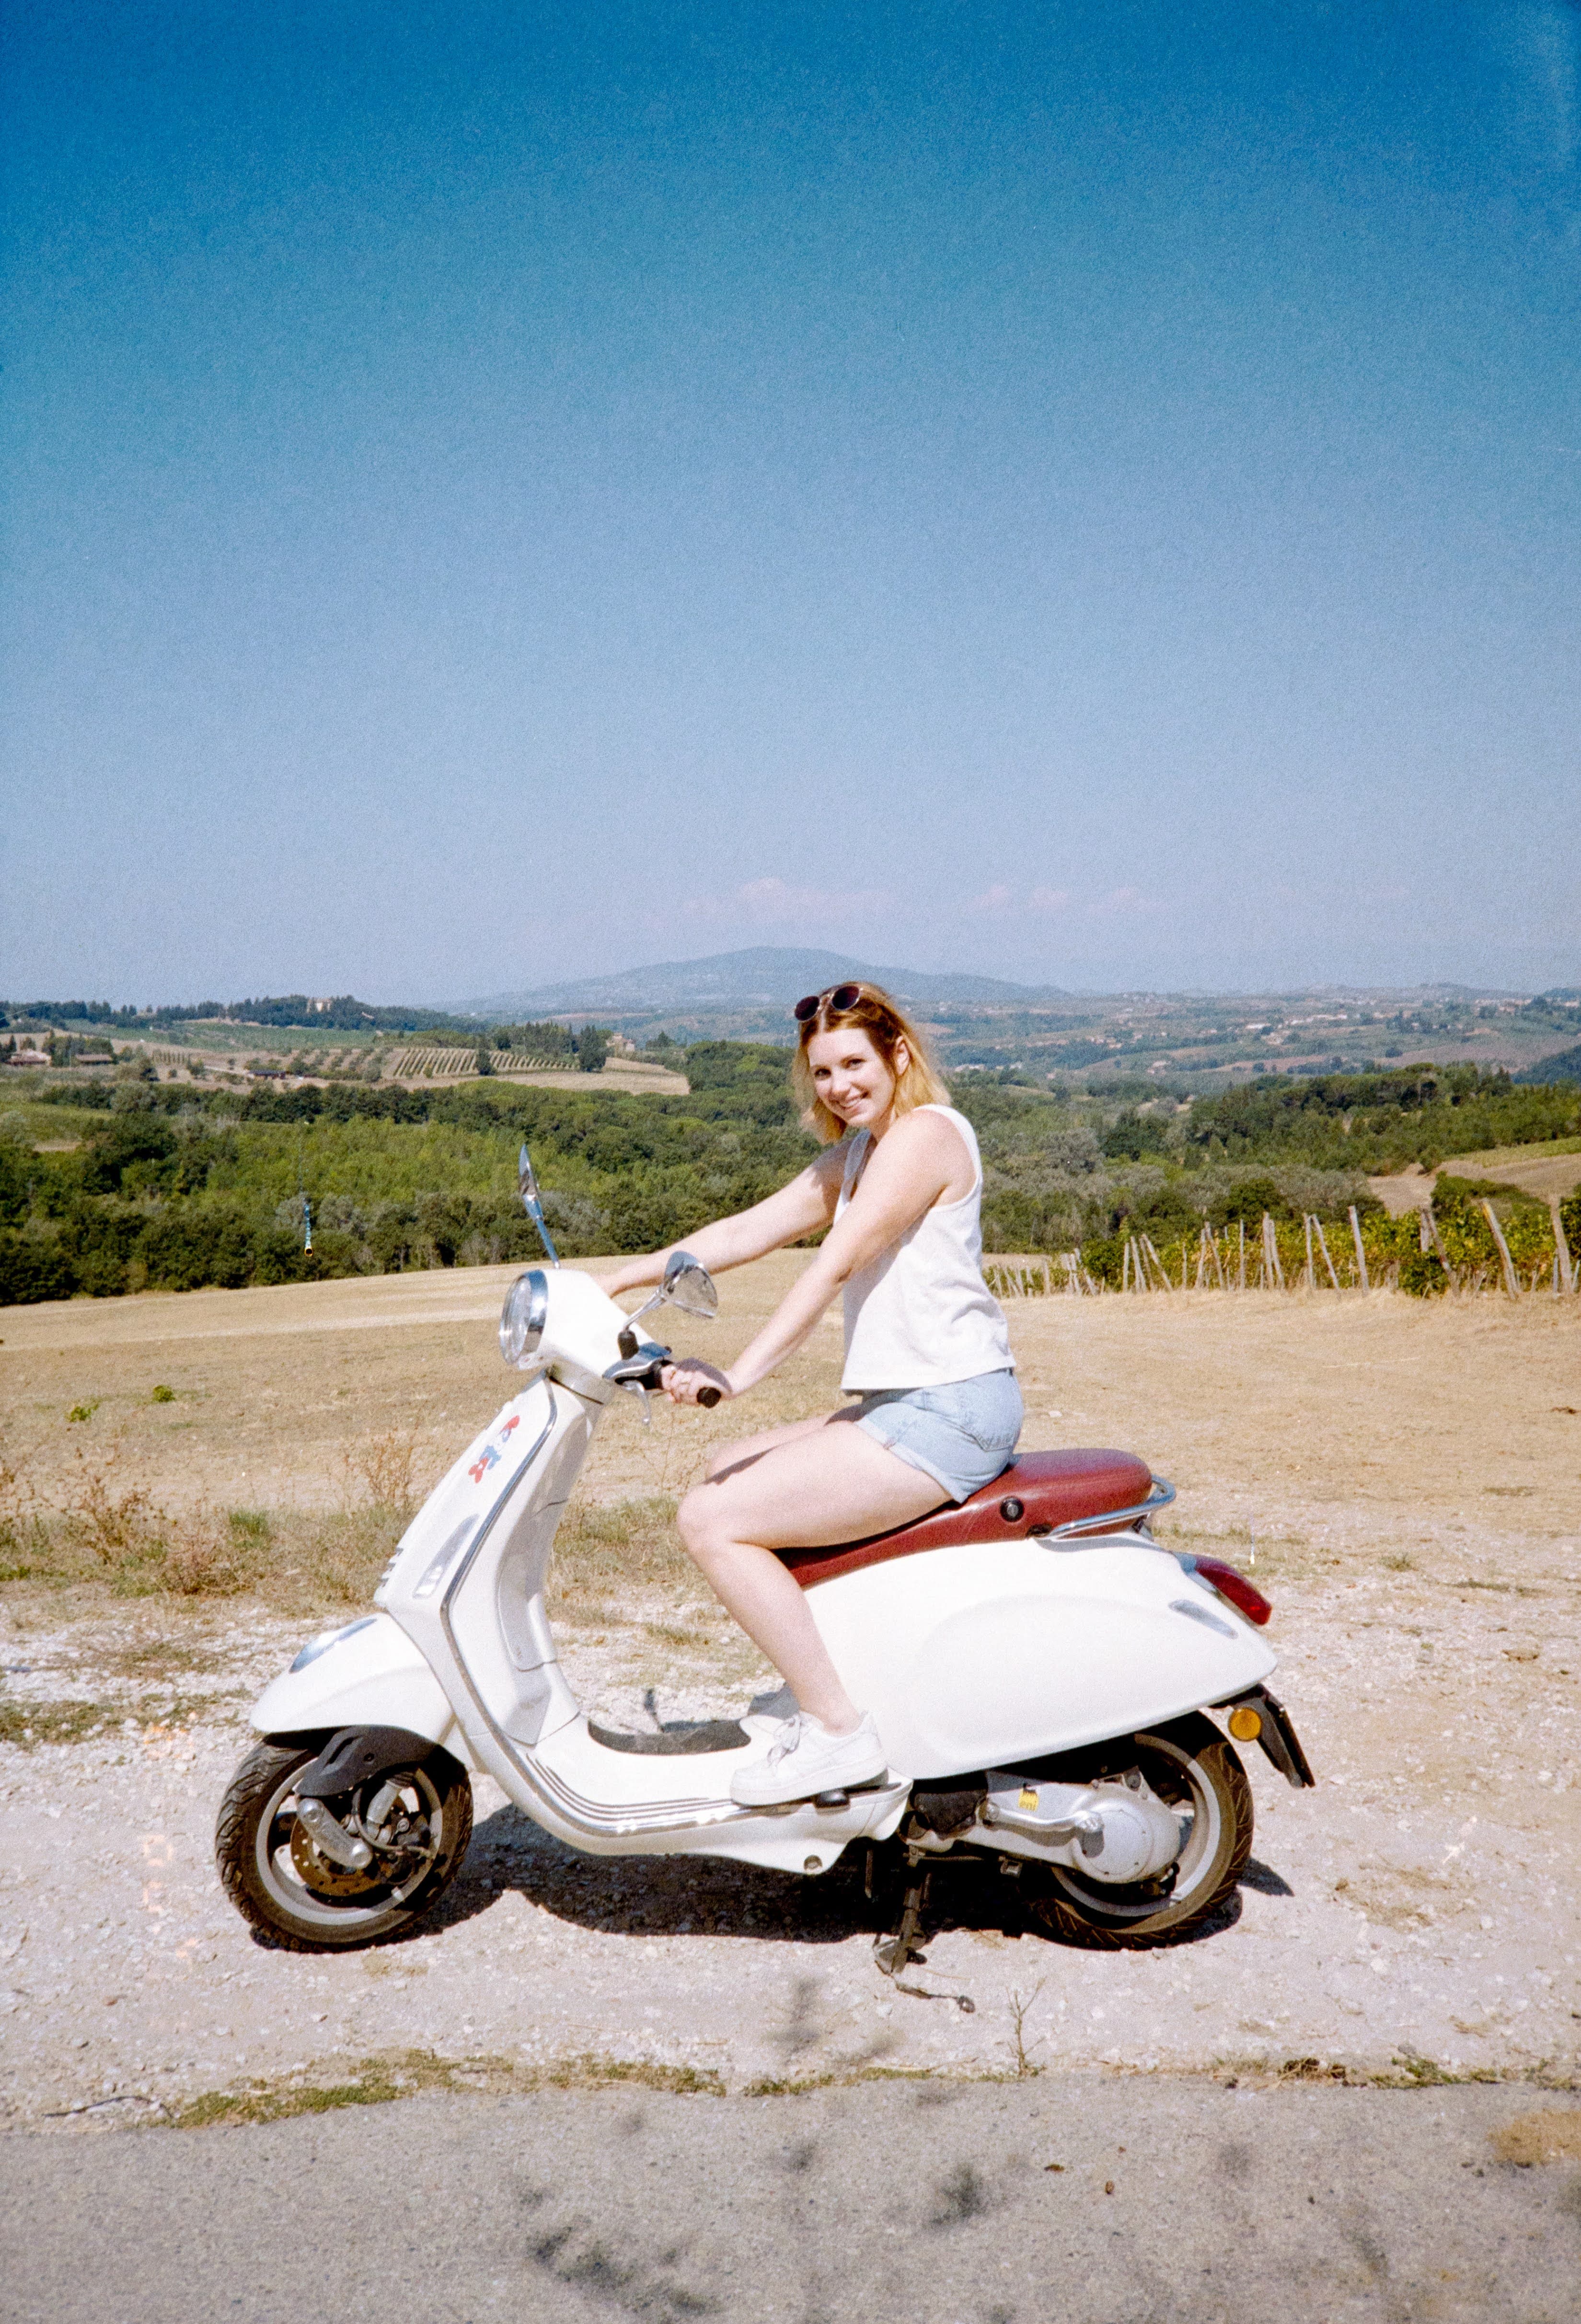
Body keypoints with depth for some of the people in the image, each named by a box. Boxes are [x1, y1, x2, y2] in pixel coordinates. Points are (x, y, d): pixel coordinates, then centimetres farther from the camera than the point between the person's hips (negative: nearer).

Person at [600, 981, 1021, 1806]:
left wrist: (738, 1375, -28)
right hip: (902, 1406, 10)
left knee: (711, 1519, -14)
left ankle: (838, 1728, -9)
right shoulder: (859, 1151, 19)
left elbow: (835, 1265, -22)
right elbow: (753, 1227, 15)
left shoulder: (926, 1133, -11)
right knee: (725, 1470, 19)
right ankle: (820, 1681, 20)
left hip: (947, 1412, -10)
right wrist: (621, 1280, 9)